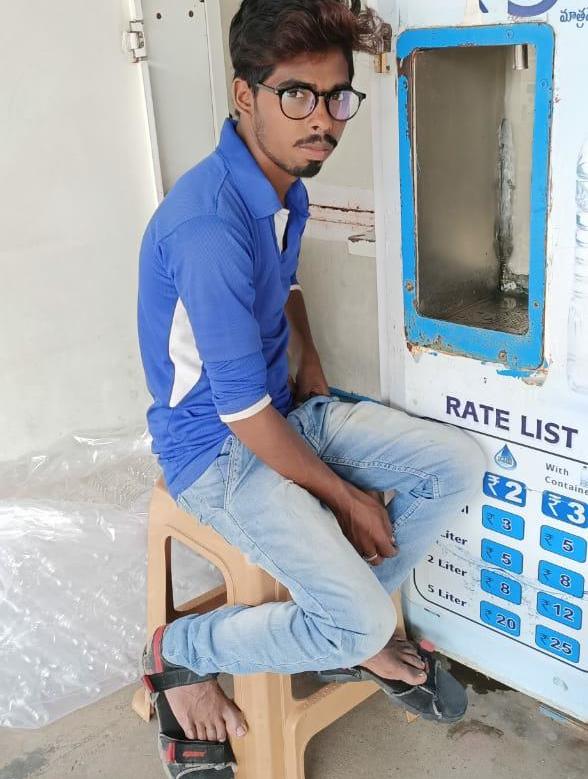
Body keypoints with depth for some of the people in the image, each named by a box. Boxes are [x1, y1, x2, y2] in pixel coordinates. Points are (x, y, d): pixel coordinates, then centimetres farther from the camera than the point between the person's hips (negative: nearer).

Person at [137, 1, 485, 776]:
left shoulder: (287, 186, 2)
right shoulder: (211, 223, -28)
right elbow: (243, 414, -24)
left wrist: (310, 365, 10)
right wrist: (345, 497, -12)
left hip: (286, 410, 9)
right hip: (217, 452, -9)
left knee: (457, 462, -3)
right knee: (362, 622, -20)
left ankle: (352, 636, 14)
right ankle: (181, 652, 6)